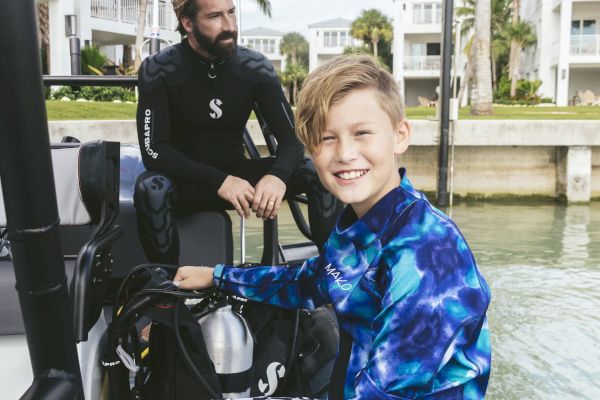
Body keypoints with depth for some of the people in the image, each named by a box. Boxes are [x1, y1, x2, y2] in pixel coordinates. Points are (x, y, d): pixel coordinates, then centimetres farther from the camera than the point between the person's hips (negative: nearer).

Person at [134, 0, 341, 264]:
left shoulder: (255, 66, -5)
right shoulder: (158, 70, -13)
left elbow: (291, 136, -8)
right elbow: (153, 150, -20)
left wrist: (278, 175, -32)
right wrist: (219, 182, -33)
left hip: (236, 173, 3)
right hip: (186, 180, -2)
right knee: (151, 189, -37)